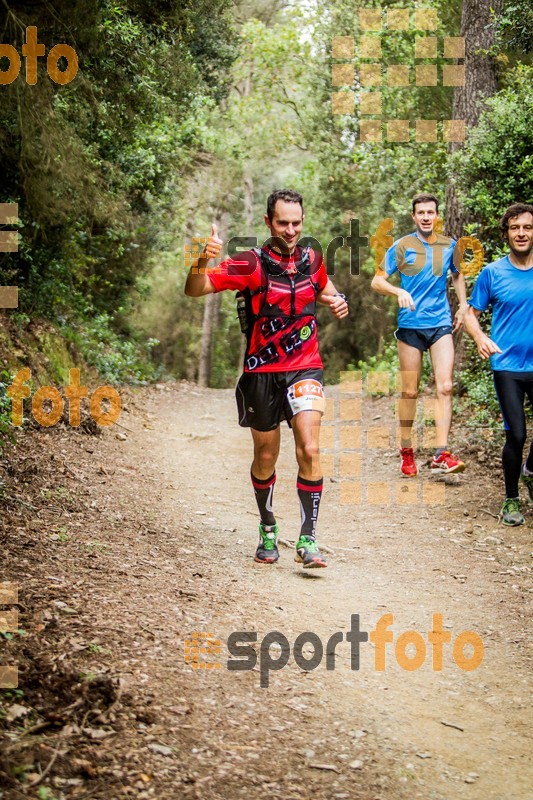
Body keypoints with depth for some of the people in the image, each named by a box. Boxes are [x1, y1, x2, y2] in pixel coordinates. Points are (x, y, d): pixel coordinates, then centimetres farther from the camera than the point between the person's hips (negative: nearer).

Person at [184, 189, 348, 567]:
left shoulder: (312, 259, 3)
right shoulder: (251, 264, -10)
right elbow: (195, 290, -19)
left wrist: (336, 302, 3)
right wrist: (204, 260, -40)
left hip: (305, 368, 1)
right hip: (262, 372, -1)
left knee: (309, 450, -17)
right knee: (266, 458, 12)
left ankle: (308, 540, -12)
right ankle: (268, 529, 34)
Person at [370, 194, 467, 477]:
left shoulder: (449, 245, 8)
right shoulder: (402, 246, 0)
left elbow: (457, 275, 26)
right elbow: (377, 281, -2)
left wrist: (463, 305, 14)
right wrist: (399, 292, -20)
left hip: (441, 324, 2)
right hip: (410, 325, -2)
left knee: (444, 387, -11)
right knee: (410, 392, 4)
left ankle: (441, 455, -14)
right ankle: (406, 452, 18)